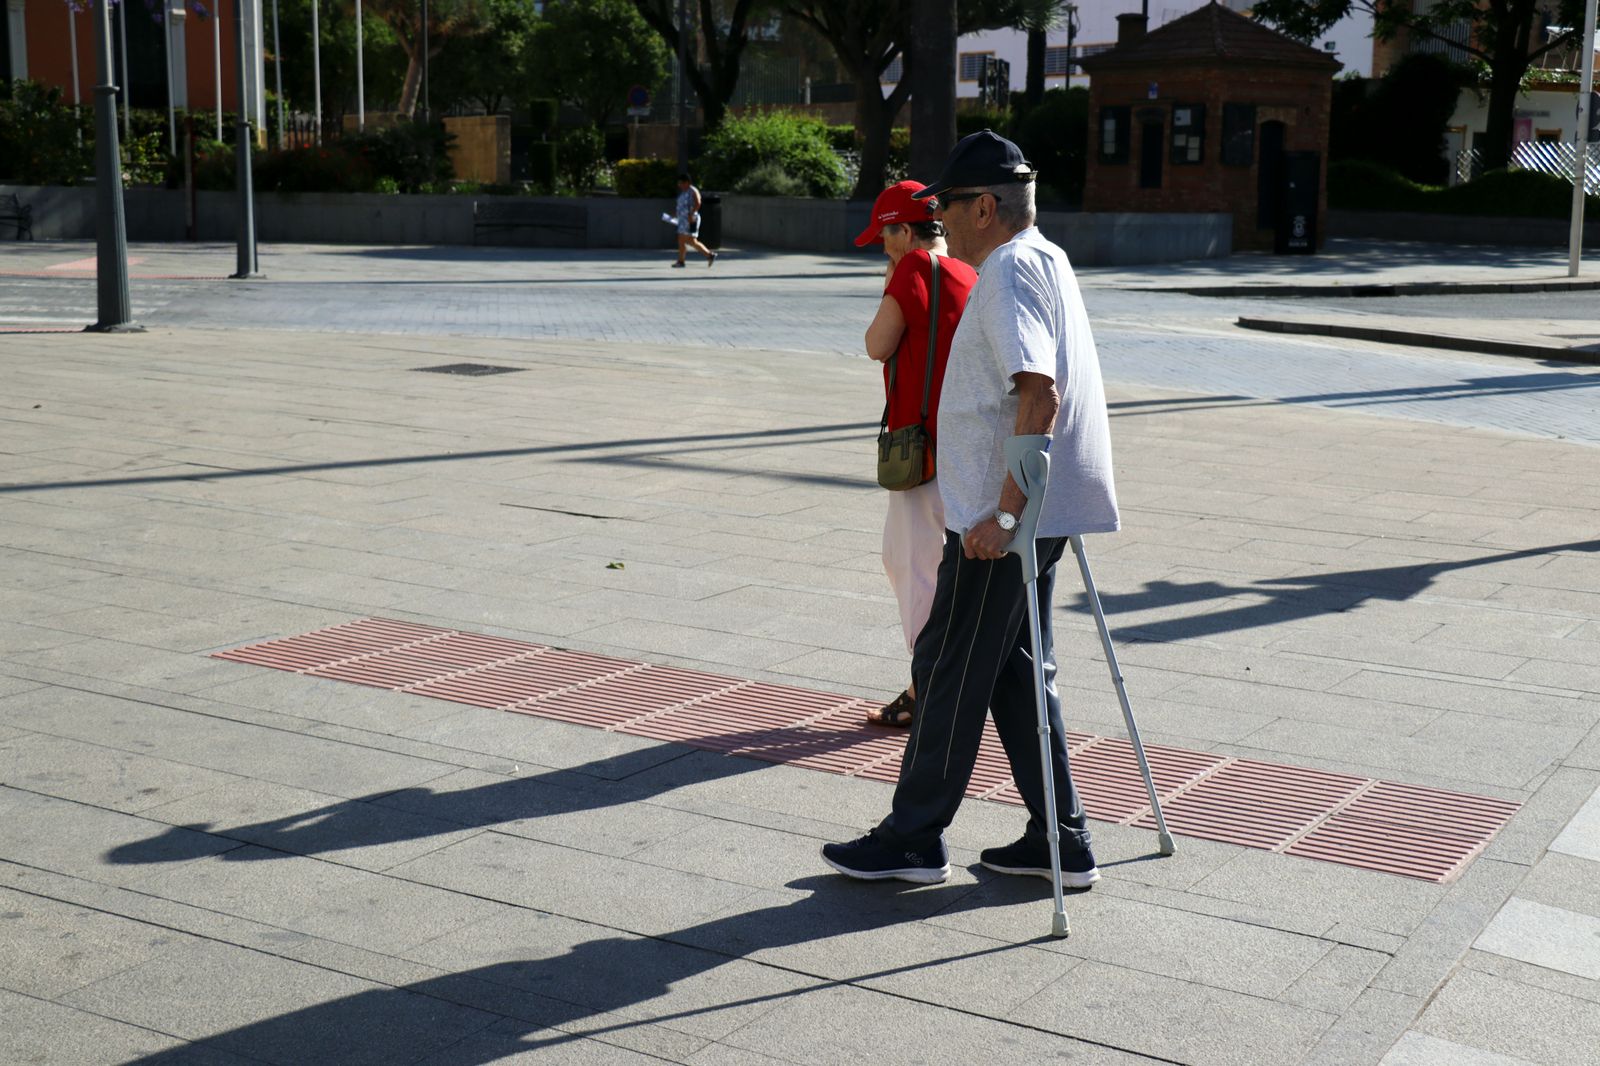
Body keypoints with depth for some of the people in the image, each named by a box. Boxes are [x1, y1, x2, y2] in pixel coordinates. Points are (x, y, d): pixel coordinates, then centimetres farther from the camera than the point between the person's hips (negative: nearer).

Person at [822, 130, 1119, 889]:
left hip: (998, 518, -10)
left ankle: (913, 838, 12)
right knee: (1017, 669, 14)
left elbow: (1040, 394, -27)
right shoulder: (1043, 260, 17)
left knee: (949, 670, 0)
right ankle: (1061, 842, 19)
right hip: (1038, 510, 10)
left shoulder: (1008, 271, -16)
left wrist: (1003, 512, -28)